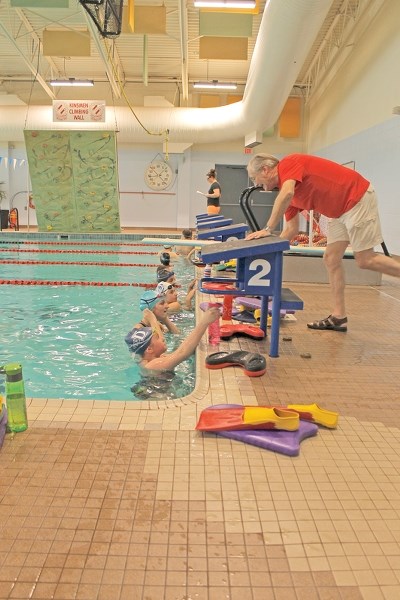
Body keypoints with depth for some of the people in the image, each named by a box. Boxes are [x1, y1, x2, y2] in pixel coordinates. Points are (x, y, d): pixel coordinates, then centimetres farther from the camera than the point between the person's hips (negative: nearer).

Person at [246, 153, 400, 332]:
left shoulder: (288, 163, -15)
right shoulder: (286, 194, 11)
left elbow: (287, 194, -35)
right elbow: (292, 229, 13)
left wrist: (268, 229, -32)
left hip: (357, 197, -9)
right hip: (341, 210, 9)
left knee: (365, 260, -8)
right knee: (331, 259, 5)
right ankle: (338, 317, 8)